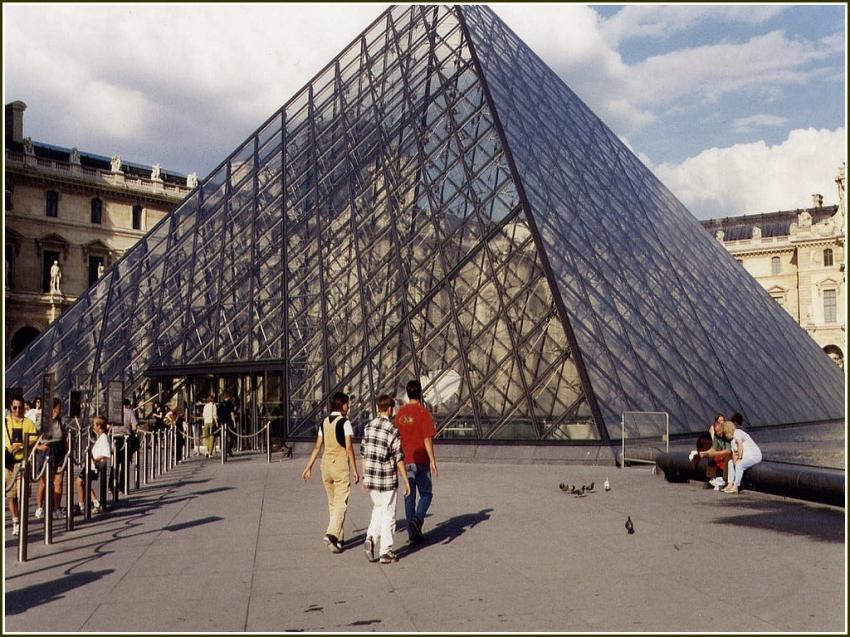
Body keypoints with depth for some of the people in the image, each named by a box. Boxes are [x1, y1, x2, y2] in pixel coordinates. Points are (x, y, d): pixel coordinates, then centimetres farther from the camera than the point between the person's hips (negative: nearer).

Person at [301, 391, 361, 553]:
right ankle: (331, 534, -21)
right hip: (341, 466, -6)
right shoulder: (345, 423, -9)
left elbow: (317, 447, 10)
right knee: (341, 503, -5)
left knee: (332, 503, 15)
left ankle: (339, 537, 23)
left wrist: (309, 467, 15)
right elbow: (349, 449, -12)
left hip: (326, 464, 6)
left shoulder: (324, 422, 9)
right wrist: (355, 471, -8)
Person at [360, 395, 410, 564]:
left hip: (371, 477, 5)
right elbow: (399, 458, -13)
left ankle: (370, 538, 3)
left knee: (378, 509, 23)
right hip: (387, 478, -5)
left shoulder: (368, 426, 3)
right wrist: (406, 481, -5)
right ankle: (386, 552, 12)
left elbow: (364, 454, 8)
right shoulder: (392, 430, -14)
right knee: (388, 514, 6)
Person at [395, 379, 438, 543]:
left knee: (409, 495, 9)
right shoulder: (423, 411, -10)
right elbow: (427, 439, -14)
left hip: (406, 460, 5)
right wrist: (433, 460, -10)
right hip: (421, 460, -5)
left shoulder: (400, 412, 6)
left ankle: (413, 532, 11)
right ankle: (417, 519, -15)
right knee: (426, 494, 8)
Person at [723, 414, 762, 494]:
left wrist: (739, 458, -19)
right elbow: (734, 453, 4)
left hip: (755, 455, -11)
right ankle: (730, 484, 3)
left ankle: (736, 487, -26)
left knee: (739, 464, -29)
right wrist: (735, 459, -16)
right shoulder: (732, 440, 15)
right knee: (731, 462, 9)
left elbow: (740, 446, -26)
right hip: (747, 456, 11)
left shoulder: (737, 433, -14)